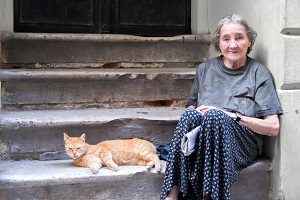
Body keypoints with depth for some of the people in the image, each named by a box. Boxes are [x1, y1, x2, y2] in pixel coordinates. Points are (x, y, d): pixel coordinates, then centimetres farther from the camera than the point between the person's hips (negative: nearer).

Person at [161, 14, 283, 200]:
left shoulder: (259, 74, 7)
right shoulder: (205, 69, 17)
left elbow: (273, 128, 1)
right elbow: (191, 107, 22)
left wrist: (231, 116, -9)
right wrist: (195, 112, -3)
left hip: (242, 142, -2)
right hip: (200, 137, 3)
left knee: (215, 116, -34)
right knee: (191, 115, -31)